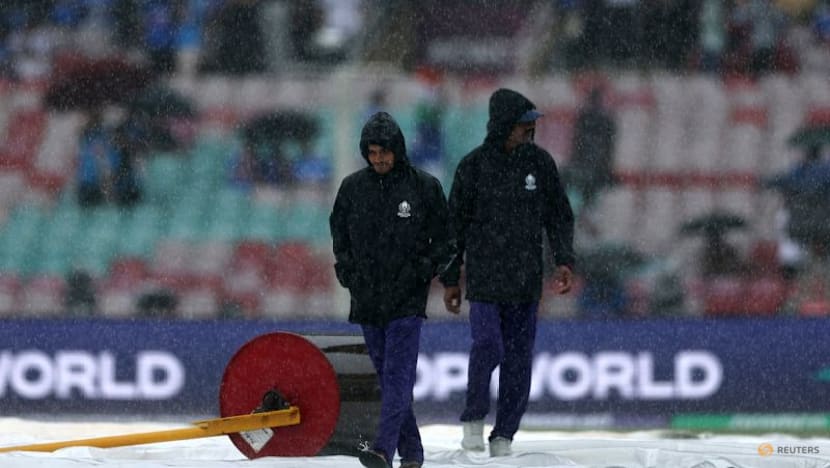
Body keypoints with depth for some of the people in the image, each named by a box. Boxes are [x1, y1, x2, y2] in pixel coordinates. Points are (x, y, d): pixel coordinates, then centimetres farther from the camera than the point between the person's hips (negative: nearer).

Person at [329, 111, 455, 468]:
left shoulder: (424, 187, -2)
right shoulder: (352, 188, 7)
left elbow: (444, 241, 5)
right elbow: (339, 233, 20)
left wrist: (424, 270, -7)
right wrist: (347, 271, 8)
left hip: (407, 301, -4)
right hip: (367, 300, 4)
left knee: (397, 375, -15)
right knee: (387, 377, 7)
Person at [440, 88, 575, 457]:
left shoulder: (539, 162, 5)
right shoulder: (474, 166, -2)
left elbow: (559, 216, 11)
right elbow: (455, 224, 5)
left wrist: (564, 261, -2)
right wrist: (450, 278, 5)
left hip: (526, 281, 3)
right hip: (484, 280, -3)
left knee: (519, 360, 1)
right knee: (488, 347, -16)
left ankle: (504, 436, 9)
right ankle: (474, 419, 7)